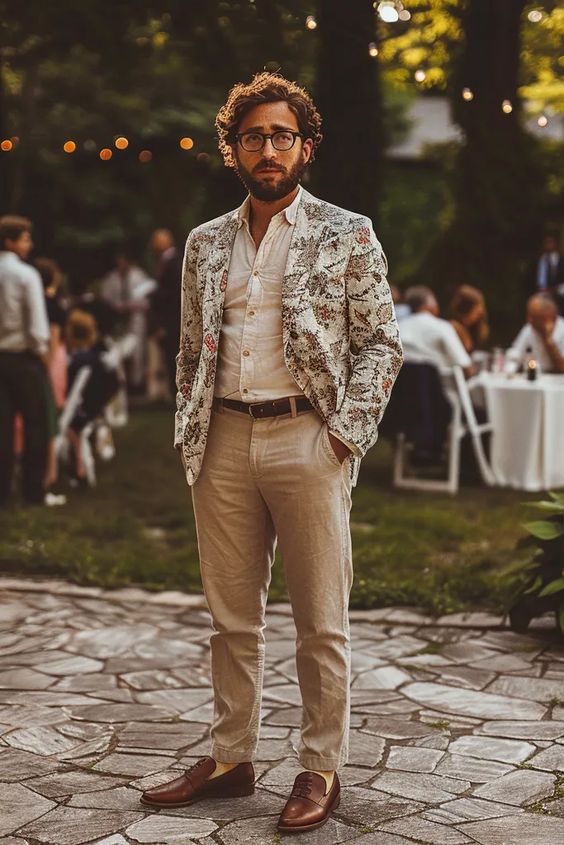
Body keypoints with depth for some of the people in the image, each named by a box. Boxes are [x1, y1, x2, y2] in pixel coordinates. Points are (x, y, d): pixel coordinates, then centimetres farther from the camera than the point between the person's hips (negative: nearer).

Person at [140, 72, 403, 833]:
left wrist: (346, 432, -9)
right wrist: (190, 435, 9)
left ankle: (322, 770, 15)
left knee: (321, 623, 3)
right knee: (232, 618, 11)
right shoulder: (206, 244, 14)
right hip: (224, 443, 4)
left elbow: (382, 342, -1)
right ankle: (231, 758, 23)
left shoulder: (347, 235, 2)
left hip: (306, 439, -4)